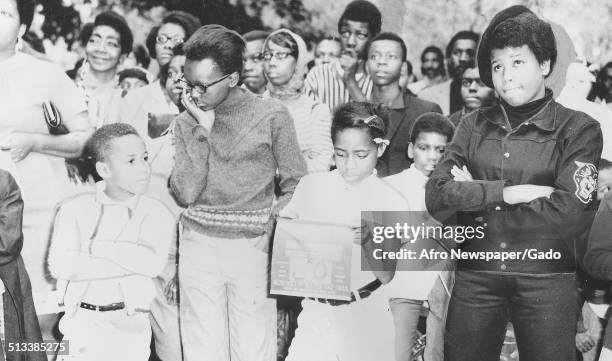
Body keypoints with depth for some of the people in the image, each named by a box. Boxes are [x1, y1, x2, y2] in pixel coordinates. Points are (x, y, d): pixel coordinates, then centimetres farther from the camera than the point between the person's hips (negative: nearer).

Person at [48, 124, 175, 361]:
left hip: (129, 326, -1)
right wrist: (132, 262, -10)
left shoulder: (156, 213, 4)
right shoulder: (75, 208, 6)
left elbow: (152, 263, -14)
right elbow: (59, 265, -8)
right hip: (81, 322, 1)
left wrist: (95, 246, -9)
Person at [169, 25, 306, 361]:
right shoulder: (186, 122, 4)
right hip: (198, 245, 3)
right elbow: (185, 194, -6)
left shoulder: (271, 115, -4)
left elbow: (296, 184, 2)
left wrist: (269, 221, -11)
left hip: (252, 247, -2)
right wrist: (203, 129, -8)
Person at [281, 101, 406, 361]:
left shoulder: (390, 202, -4)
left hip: (363, 317, -2)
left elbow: (386, 276, -6)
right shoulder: (311, 185, 2)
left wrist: (369, 242, -24)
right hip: (315, 311, 2)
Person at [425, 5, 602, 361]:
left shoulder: (578, 129, -2)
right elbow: (436, 197, -3)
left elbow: (572, 214, -14)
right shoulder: (474, 125, 8)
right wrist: (505, 193, -16)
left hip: (546, 280, -2)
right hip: (475, 276, 3)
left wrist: (476, 199, -8)